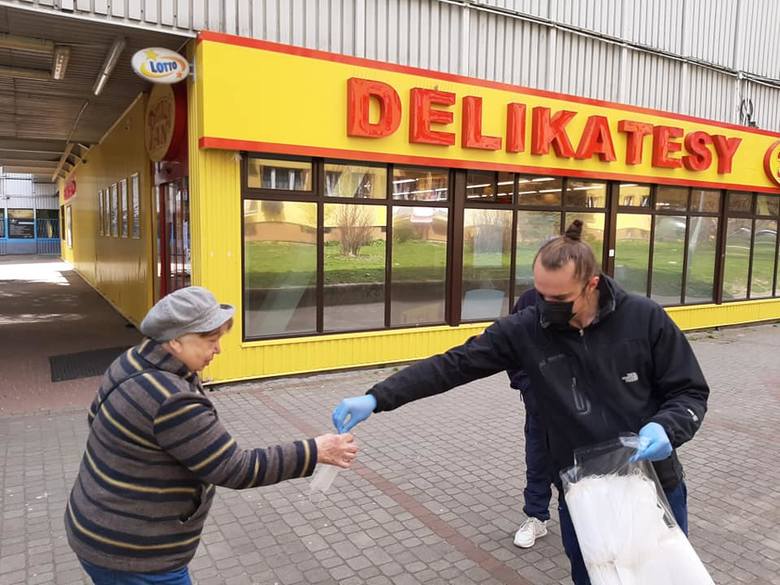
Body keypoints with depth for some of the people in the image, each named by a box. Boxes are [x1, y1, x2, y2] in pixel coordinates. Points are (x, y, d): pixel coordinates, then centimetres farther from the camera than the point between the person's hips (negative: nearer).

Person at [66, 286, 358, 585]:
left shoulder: (136, 362, -2)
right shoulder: (171, 401, -31)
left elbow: (96, 416, 14)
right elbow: (235, 469, -26)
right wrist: (315, 451, -22)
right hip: (131, 555, -9)